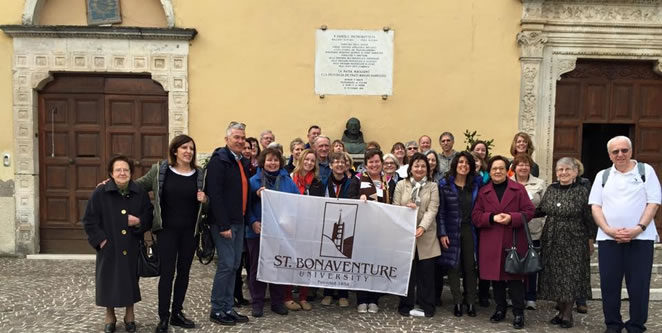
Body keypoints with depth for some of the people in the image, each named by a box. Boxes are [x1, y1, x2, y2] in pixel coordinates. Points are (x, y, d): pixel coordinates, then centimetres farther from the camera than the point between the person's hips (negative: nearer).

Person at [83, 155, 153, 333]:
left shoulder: (140, 193, -2)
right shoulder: (100, 193, -7)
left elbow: (150, 216, 6)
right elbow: (89, 220, -4)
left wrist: (139, 222, -14)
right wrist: (100, 239, -11)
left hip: (132, 247, 1)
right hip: (109, 247, -1)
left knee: (131, 279, 9)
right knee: (109, 280, 6)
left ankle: (130, 314, 27)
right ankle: (110, 316, 26)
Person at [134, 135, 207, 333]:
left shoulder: (199, 174, 2)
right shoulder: (160, 170, -4)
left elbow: (205, 201, 13)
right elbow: (139, 185, 8)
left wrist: (204, 199, -10)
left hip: (190, 231, 3)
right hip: (167, 230, -3)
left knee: (184, 272, 12)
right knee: (167, 273, -1)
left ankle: (177, 313, 26)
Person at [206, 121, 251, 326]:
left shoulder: (243, 162, 15)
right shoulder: (219, 160, -11)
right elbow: (215, 194, -18)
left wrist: (245, 219, 11)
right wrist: (223, 225, -21)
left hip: (239, 221, 8)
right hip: (224, 222, -8)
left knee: (234, 265, 11)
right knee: (226, 265, -5)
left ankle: (228, 308, 21)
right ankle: (217, 311, 8)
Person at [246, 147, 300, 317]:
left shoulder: (288, 181, 5)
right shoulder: (253, 181, -2)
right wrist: (252, 222, -19)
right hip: (258, 231, -2)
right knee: (257, 267, 5)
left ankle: (278, 301, 22)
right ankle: (257, 302, 17)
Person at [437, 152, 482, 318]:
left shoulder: (477, 183, 3)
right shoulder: (444, 184, -2)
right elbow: (440, 211, -4)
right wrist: (442, 233, -9)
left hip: (470, 231, 1)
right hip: (451, 231, -1)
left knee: (470, 267, 6)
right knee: (453, 267, 5)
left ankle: (471, 302, 18)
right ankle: (457, 302, 15)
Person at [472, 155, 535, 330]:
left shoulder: (519, 189, 3)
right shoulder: (483, 191, 8)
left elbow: (529, 211, -2)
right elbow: (475, 216, 2)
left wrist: (512, 218, -18)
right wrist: (492, 217, -16)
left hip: (514, 241, -2)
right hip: (491, 242, 2)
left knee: (515, 277, 0)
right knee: (495, 276, 9)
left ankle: (518, 312, 11)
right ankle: (500, 309, 24)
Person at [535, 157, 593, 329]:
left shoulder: (581, 192, -6)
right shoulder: (551, 189, 6)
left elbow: (588, 218, -3)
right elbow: (541, 210, 12)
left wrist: (590, 239, -2)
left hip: (573, 242, -4)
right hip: (551, 241, 4)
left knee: (570, 278, 2)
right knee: (554, 276, 9)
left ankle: (567, 314, 17)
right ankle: (561, 311, 24)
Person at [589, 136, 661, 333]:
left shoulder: (646, 171, 5)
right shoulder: (602, 176, 11)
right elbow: (595, 206, 5)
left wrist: (639, 228, -14)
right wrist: (608, 230, -10)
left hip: (640, 238, -2)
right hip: (608, 238, 2)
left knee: (639, 285, 2)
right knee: (609, 284, 4)